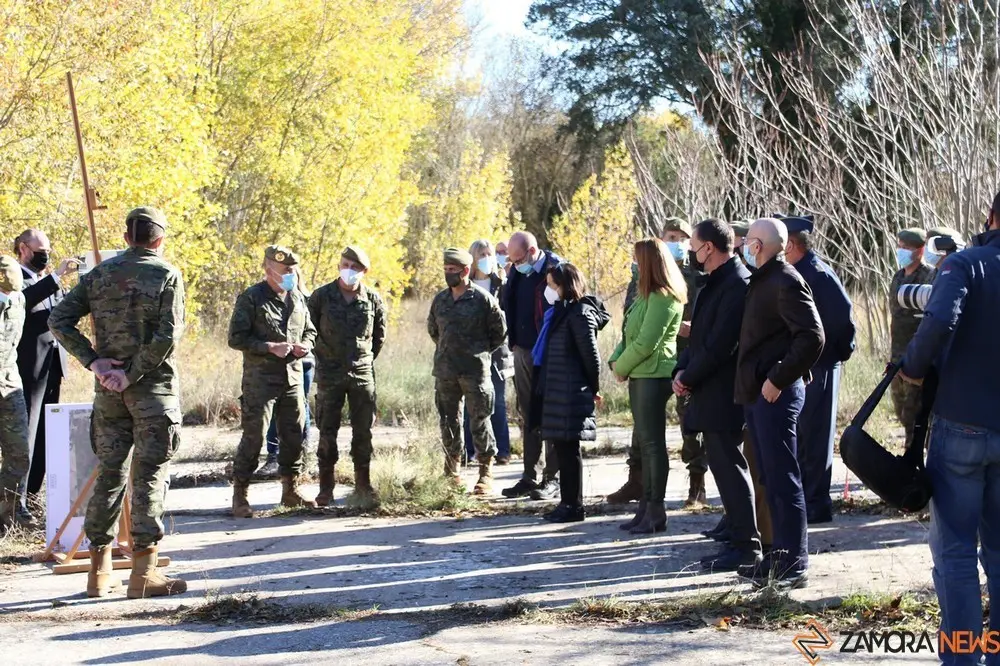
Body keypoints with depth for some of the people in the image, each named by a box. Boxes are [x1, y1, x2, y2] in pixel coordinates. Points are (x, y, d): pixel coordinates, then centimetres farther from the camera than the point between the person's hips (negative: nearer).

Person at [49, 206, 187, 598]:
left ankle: (100, 569, 16)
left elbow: (58, 320, 1)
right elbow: (168, 336, -17)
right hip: (153, 389, -4)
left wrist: (94, 362, -4)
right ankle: (143, 571, -3)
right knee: (149, 475, -1)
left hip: (108, 389, 5)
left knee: (109, 473, 11)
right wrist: (132, 374, -12)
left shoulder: (101, 273, 7)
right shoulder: (166, 275, -6)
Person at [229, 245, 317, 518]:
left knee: (293, 436, 11)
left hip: (293, 376, 6)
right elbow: (236, 338, -10)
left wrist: (305, 344, 1)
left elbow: (309, 330, 24)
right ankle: (239, 496, 1)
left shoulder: (297, 297, 12)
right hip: (260, 379, -6)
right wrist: (270, 347, -18)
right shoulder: (251, 298, -7)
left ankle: (290, 490, 24)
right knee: (253, 437, -7)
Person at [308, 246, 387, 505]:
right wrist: (323, 359, 7)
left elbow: (379, 336, 13)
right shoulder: (321, 296, -5)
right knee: (327, 432, 1)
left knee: (363, 431, 6)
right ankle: (326, 487, 9)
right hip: (330, 374, -1)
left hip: (362, 373, 1)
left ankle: (363, 483, 18)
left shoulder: (373, 299, 0)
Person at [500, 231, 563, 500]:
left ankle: (553, 478, 6)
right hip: (522, 352, 7)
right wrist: (513, 342, 11)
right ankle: (531, 476, 19)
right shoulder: (517, 273, 9)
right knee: (528, 417, 12)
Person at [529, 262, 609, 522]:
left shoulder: (580, 313, -12)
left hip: (571, 394, -9)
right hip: (556, 392, 9)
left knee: (569, 449, -4)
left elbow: (591, 354, -12)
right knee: (563, 449, 12)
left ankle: (574, 506, 1)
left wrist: (593, 389, -4)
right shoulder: (560, 312, 17)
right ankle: (567, 502, 18)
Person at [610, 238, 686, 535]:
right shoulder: (647, 294, 17)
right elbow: (630, 333, 17)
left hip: (654, 375, -10)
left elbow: (646, 343, -19)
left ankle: (656, 511, -2)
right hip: (639, 375, 10)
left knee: (652, 442, -6)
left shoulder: (663, 298, -15)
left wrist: (622, 367, -7)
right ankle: (647, 506, 16)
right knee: (644, 441, 11)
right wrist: (616, 360, 2)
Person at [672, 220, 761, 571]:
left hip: (723, 394, -10)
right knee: (724, 466, 13)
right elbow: (701, 336, 18)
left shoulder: (737, 284, -16)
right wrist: (682, 370, 2)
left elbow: (720, 344, -21)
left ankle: (746, 545, 1)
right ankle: (739, 539, 20)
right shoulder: (715, 283, 16)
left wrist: (688, 377, -12)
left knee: (731, 468, -5)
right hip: (709, 394, 10)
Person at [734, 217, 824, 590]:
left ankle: (794, 566, -3)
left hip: (776, 394, -10)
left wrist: (778, 379, -20)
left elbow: (812, 336, -21)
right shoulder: (763, 281, 17)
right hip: (757, 393, 10)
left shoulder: (785, 283, -13)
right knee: (771, 479, 14)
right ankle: (781, 557, 21)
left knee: (783, 479, -7)